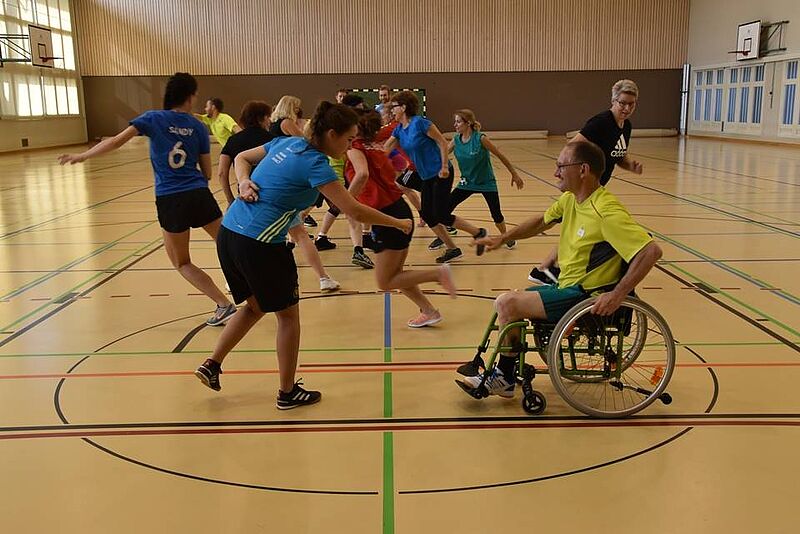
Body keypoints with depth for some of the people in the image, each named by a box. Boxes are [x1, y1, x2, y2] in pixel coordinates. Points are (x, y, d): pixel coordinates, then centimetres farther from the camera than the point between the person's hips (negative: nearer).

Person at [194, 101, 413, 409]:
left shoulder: (288, 142, 10)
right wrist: (399, 224, -6)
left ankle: (212, 365, 29)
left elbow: (241, 158, 21)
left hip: (228, 233, 8)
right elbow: (354, 211, -17)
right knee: (288, 315, 10)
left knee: (256, 305, 27)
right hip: (260, 244, -8)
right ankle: (288, 393, 20)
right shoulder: (314, 163, -14)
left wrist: (245, 183, 2)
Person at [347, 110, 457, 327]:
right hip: (400, 210, 9)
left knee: (385, 282, 3)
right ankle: (429, 311, 20)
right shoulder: (375, 146, 15)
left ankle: (438, 273, -3)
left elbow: (362, 174, -29)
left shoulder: (355, 147, -9)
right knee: (394, 274, 19)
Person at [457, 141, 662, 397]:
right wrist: (503, 238, 15)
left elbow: (652, 251, -28)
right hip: (566, 287, 9)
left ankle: (504, 378, 4)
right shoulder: (570, 199, 4)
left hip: (587, 297, -9)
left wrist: (617, 295, -30)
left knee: (508, 303, -15)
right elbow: (542, 222, 22)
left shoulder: (607, 211, -23)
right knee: (507, 302, 12)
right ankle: (502, 371, 18)